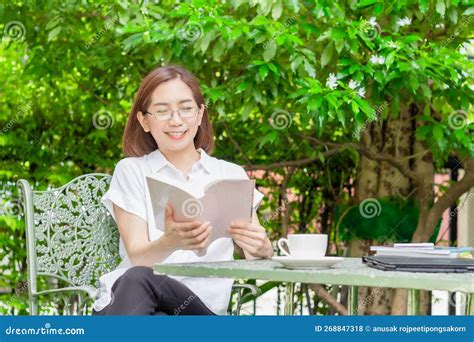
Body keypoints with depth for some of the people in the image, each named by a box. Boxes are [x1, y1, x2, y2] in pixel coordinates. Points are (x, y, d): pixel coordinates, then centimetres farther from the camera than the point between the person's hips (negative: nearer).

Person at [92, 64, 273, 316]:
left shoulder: (232, 176, 14)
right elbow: (137, 257, -4)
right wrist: (171, 243, -27)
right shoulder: (131, 172, 10)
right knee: (137, 279, -36)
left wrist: (260, 248, -21)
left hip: (201, 305, 0)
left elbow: (259, 257, 5)